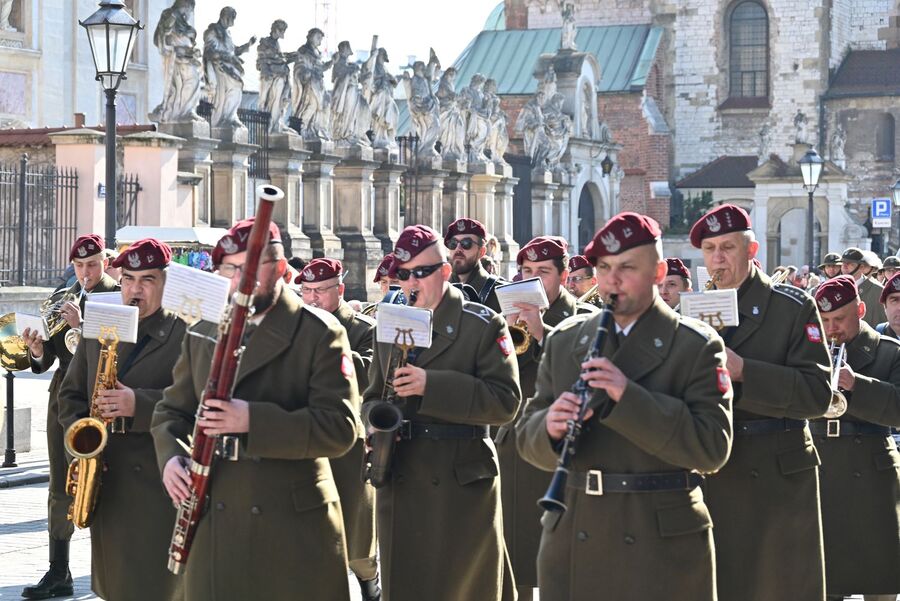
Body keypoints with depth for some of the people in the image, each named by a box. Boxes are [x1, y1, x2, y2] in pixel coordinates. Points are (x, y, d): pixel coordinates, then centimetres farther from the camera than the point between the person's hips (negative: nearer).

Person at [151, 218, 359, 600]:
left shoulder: (319, 333, -6)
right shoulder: (204, 335, 12)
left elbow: (340, 427, -14)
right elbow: (172, 410, 19)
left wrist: (254, 420, -25)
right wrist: (170, 458, -3)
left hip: (293, 526, -4)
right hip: (214, 526, 5)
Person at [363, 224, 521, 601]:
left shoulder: (482, 325, -3)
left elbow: (506, 400, -13)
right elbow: (372, 397, 20)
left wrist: (431, 385, -21)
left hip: (461, 485, -5)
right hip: (399, 484, 5)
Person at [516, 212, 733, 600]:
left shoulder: (696, 346, -3)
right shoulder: (564, 341, 10)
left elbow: (712, 448, -14)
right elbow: (528, 437, 8)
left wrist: (628, 396, -22)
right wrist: (551, 427, -16)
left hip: (662, 544, -4)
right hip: (571, 543, 4)